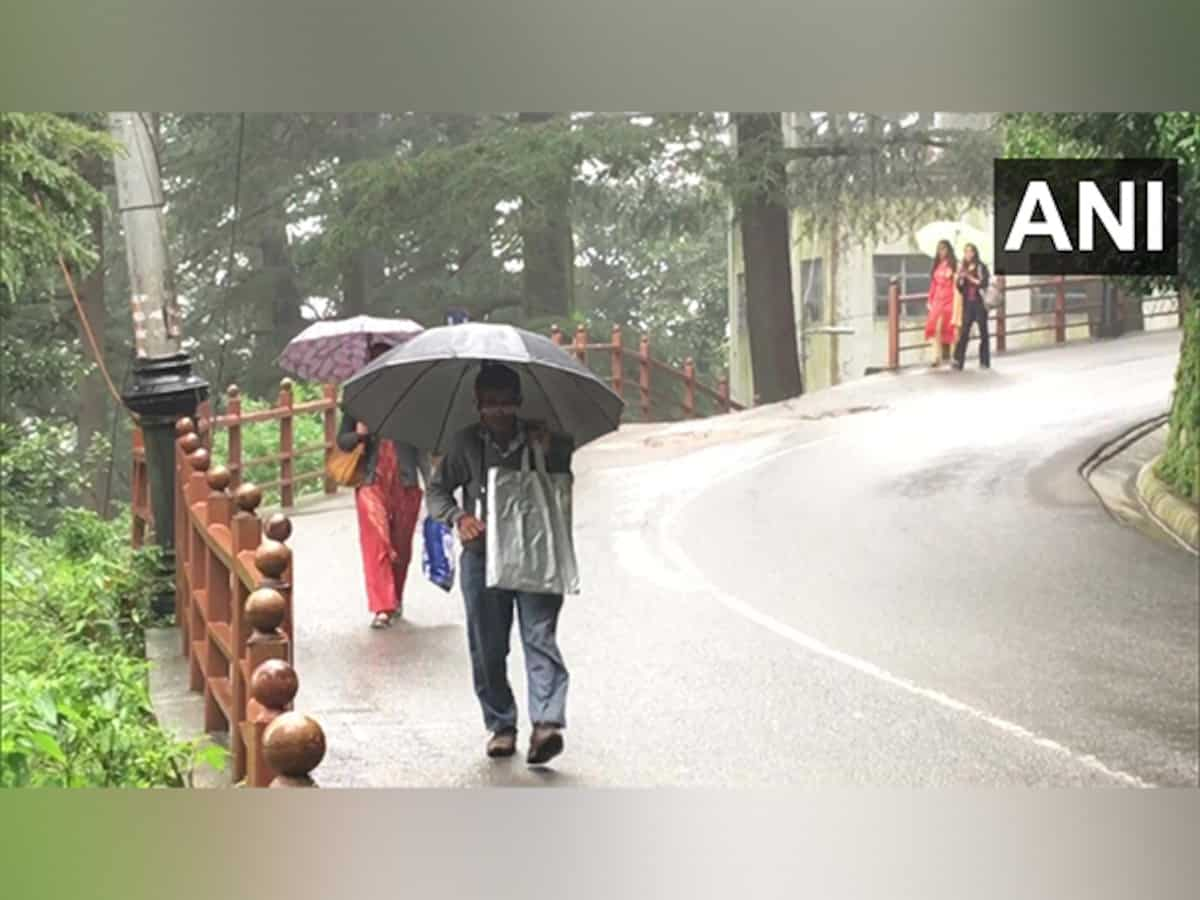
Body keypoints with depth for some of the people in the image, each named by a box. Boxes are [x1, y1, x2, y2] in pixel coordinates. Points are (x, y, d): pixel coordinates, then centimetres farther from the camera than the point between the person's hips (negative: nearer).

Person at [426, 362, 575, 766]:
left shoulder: (541, 439, 5)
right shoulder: (465, 444, 5)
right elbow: (437, 489, 12)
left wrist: (550, 451, -9)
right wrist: (458, 517, -7)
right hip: (482, 555, 1)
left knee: (540, 637, -14)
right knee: (487, 648, 5)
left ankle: (547, 723, -23)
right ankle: (500, 725, 17)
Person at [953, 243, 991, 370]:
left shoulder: (981, 267, -1)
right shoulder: (963, 268, 11)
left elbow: (983, 283, -10)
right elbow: (959, 287, 10)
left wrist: (970, 278, -13)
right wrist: (960, 278, -8)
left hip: (980, 303, -3)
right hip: (967, 303, 3)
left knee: (983, 332, 2)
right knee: (964, 332, -5)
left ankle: (984, 362, 9)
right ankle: (958, 361, -8)